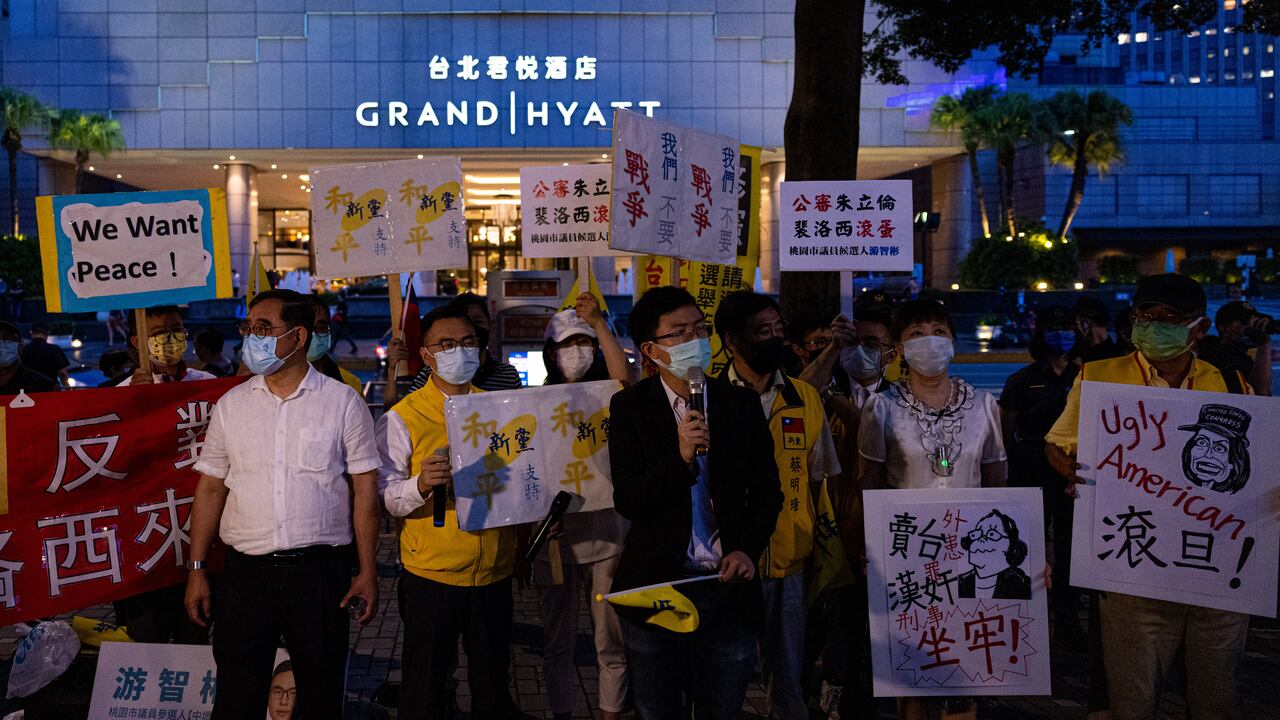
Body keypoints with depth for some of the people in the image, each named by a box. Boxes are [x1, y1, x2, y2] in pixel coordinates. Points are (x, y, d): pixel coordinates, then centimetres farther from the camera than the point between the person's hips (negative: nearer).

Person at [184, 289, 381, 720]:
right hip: (245, 571, 2)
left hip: (320, 571, -2)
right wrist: (196, 570, 5)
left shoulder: (343, 402, -1)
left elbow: (365, 490, -1)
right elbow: (210, 489, 9)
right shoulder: (231, 405, 7)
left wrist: (367, 572, -5)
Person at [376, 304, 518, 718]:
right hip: (430, 575, -4)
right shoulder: (403, 417, -4)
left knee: (492, 686, 15)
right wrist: (420, 485, -30)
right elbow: (386, 497, -11)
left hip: (494, 573, 4)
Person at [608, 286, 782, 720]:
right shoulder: (630, 407, -4)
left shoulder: (742, 404, 2)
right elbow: (626, 501, -10)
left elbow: (767, 491, 8)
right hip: (653, 587, -1)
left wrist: (748, 549, -7)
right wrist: (681, 458, -24)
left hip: (727, 585, 1)